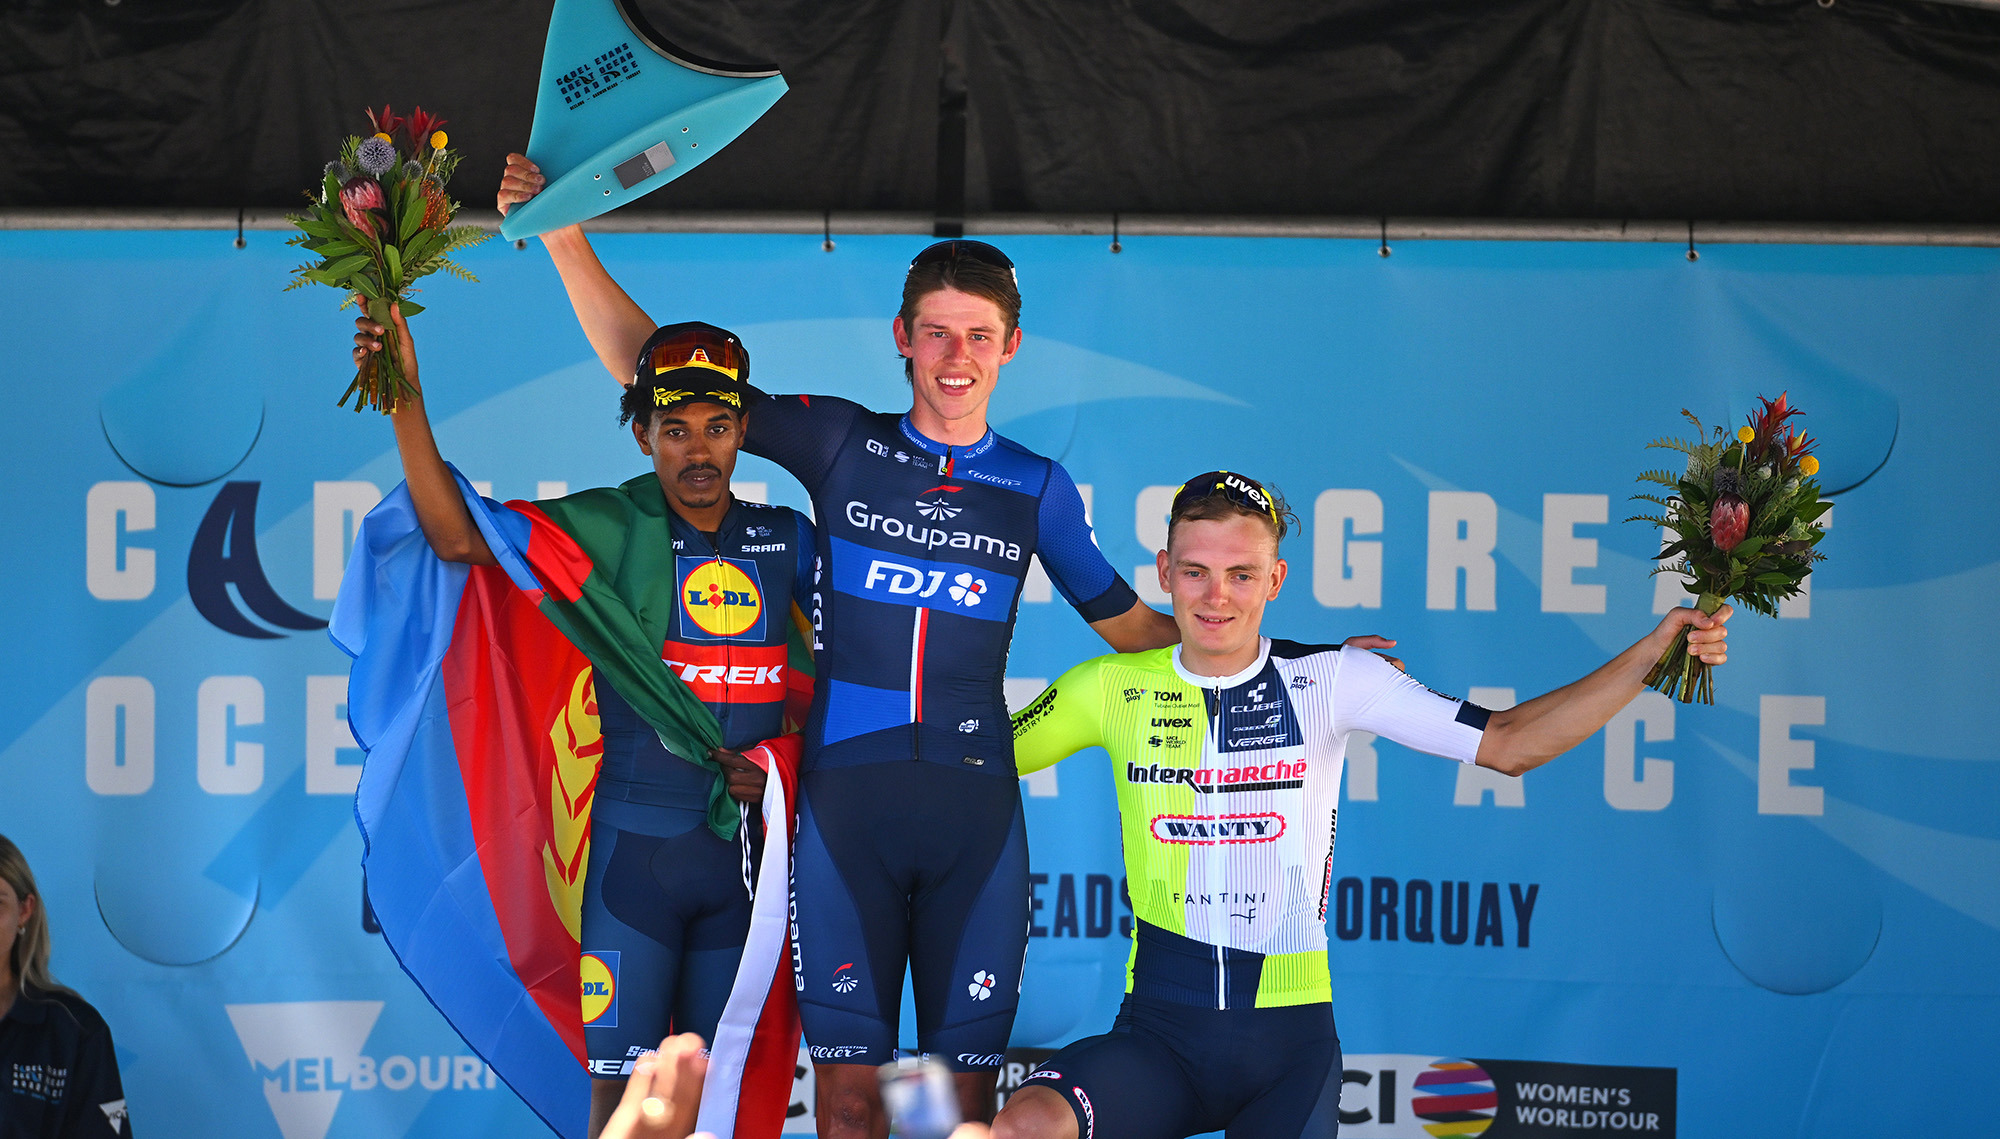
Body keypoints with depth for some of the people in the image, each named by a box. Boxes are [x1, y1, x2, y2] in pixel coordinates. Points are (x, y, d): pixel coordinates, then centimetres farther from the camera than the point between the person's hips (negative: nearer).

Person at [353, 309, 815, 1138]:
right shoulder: (613, 528, -2)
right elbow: (458, 535, -12)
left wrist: (784, 753, -2)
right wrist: (405, 398, -21)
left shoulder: (785, 539, 7)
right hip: (635, 842, -3)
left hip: (744, 847, 3)